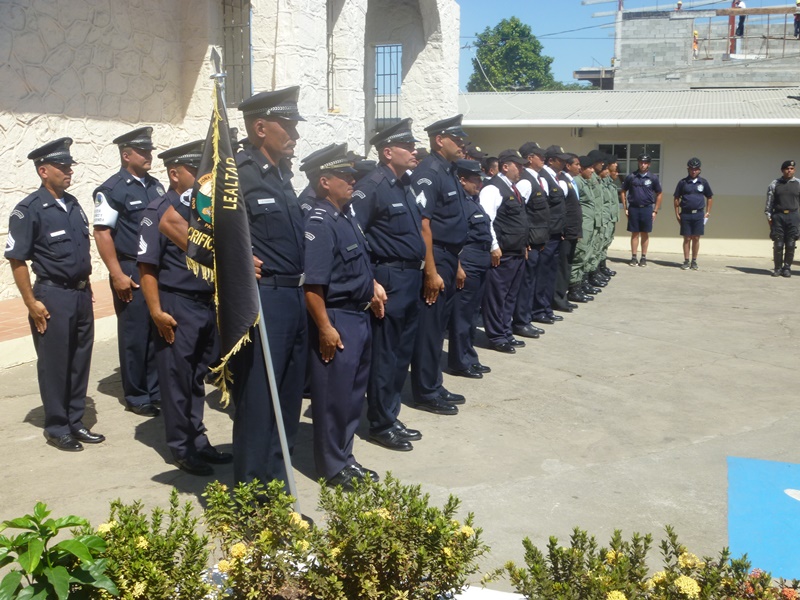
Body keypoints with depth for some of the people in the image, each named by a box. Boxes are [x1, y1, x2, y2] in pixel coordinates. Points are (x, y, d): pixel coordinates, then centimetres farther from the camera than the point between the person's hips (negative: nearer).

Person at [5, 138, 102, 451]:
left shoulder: (73, 204, 9)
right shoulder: (28, 210, -12)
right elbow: (17, 260, -12)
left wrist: (86, 286, 14)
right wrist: (31, 303, -14)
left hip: (82, 294, 7)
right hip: (53, 296, -7)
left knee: (80, 361, 13)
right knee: (54, 365, 5)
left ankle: (75, 422, 27)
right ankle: (57, 428, 19)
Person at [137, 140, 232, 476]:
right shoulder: (159, 211, -9)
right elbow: (147, 266, -12)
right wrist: (157, 312, -17)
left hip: (209, 304, 6)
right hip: (177, 307, -6)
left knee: (198, 378, 16)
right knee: (177, 379, 6)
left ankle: (198, 442, 28)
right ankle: (181, 448, 19)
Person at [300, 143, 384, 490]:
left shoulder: (346, 216, 10)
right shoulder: (319, 223, -19)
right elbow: (313, 285, -24)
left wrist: (372, 286, 14)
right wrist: (325, 329, -23)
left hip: (360, 317, 10)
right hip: (336, 319, -10)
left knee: (354, 391, 19)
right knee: (333, 395, 4)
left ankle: (344, 457, 34)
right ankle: (334, 468, 19)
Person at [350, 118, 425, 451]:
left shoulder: (404, 184, 13)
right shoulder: (372, 187, -14)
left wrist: (420, 269, 15)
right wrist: (371, 282, -19)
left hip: (411, 278, 9)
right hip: (389, 280, -9)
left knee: (402, 353, 16)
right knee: (385, 356, 1)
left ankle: (391, 417, 29)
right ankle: (380, 425, 15)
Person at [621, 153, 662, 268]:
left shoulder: (653, 178, 2)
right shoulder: (631, 177, 1)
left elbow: (659, 194, 7)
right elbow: (623, 192, 7)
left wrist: (655, 211, 3)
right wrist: (625, 208, 2)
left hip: (647, 208, 0)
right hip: (633, 208, 0)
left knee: (645, 234, 5)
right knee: (635, 233, 4)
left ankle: (644, 258, 12)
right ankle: (633, 257, 10)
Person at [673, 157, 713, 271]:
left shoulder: (703, 182, 6)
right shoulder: (683, 182, 3)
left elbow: (710, 197, 14)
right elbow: (676, 198, 6)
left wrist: (708, 212, 7)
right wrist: (677, 213, 0)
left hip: (698, 214, 1)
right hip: (685, 214, -1)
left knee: (696, 238, 4)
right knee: (687, 238, 2)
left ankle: (694, 261, 12)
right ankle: (686, 261, 9)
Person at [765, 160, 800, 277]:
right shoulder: (775, 184, 6)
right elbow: (769, 202, 7)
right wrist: (769, 217, 1)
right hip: (778, 216, 0)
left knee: (790, 244, 0)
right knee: (778, 244, -1)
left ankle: (787, 268, 9)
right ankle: (778, 268, 8)